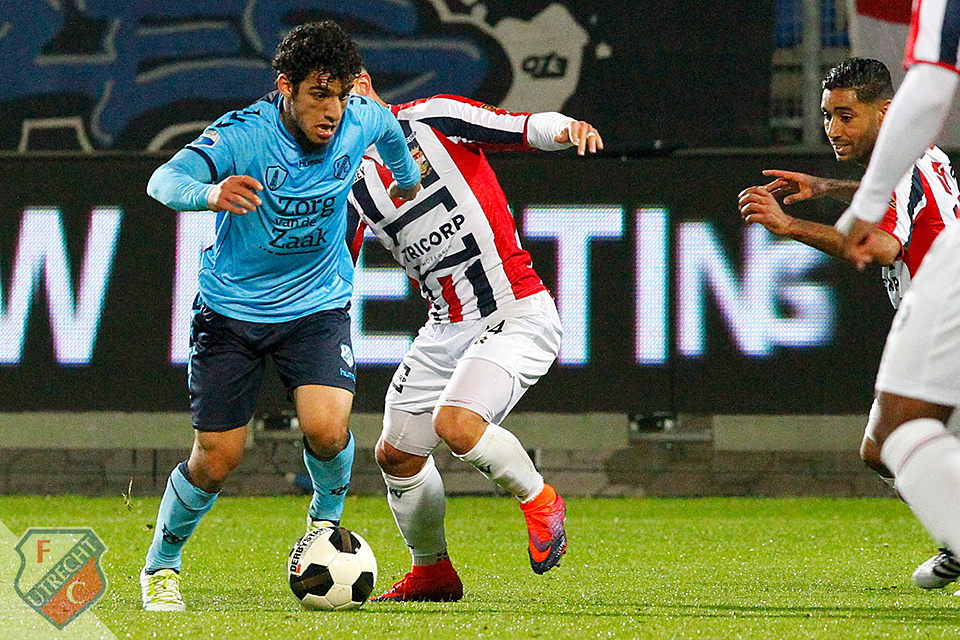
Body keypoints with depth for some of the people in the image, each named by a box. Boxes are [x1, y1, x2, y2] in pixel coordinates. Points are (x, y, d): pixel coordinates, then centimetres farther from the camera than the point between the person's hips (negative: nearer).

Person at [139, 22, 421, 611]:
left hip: (319, 304, 2)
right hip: (233, 308, -2)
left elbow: (390, 127, 14)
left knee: (326, 429, -22)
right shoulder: (242, 135, -24)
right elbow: (164, 180, -39)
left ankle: (327, 516, 11)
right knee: (217, 460, -2)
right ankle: (161, 566, 24)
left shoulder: (360, 122, -12)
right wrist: (210, 194, -61)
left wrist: (408, 179, 34)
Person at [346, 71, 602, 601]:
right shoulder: (349, 183, 7)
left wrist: (566, 129, -33)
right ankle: (432, 572, 31)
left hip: (518, 316, -7)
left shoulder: (431, 119, -7)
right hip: (447, 330, 7)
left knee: (455, 423, -27)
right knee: (396, 455, 8)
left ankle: (539, 501, 0)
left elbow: (526, 129, -13)